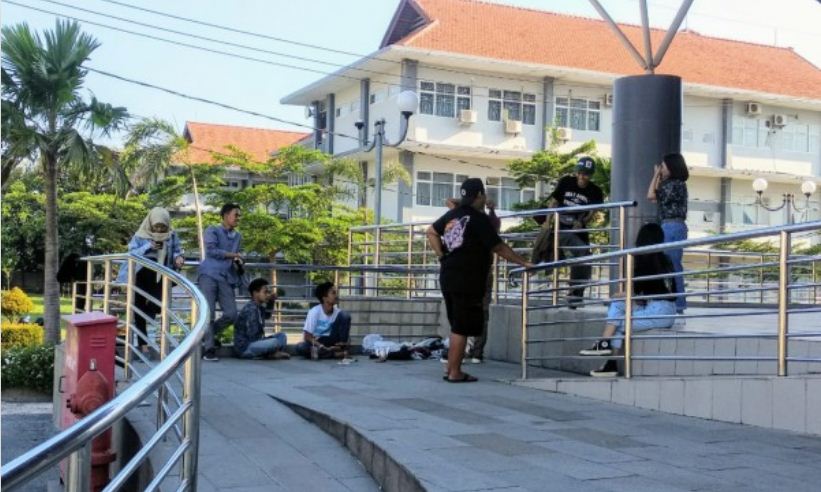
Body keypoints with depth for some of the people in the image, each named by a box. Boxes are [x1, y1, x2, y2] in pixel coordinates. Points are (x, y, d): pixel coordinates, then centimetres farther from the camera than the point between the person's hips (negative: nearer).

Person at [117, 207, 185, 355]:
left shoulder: (172, 236, 3)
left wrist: (179, 258, -19)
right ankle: (143, 344, 7)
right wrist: (148, 247, -23)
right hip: (140, 278, -1)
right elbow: (131, 254, -8)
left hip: (159, 279, 1)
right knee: (139, 310, -1)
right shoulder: (140, 236, -3)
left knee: (158, 306, -17)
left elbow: (177, 251, 6)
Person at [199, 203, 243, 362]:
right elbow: (211, 250, -10)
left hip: (226, 278, 5)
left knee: (231, 314, -6)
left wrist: (238, 264, 3)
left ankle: (208, 334, 17)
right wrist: (231, 255, -7)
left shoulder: (238, 237, 21)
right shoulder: (212, 231, 5)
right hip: (209, 275, -5)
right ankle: (210, 349, -5)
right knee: (209, 312, -10)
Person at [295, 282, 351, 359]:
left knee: (345, 316, -15)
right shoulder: (314, 312, -17)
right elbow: (307, 336, -18)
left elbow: (345, 332, -2)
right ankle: (334, 352, -29)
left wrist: (344, 348, -22)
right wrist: (325, 348, -28)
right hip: (316, 342, -2)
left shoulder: (337, 312, -8)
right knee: (300, 348, -36)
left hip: (331, 341, 3)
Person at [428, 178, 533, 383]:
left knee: (457, 326, 17)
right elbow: (499, 248, -12)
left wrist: (442, 256, 18)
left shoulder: (452, 214, 10)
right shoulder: (479, 219, -12)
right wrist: (524, 262, -4)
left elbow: (431, 232, 22)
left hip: (448, 277, 8)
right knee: (462, 328, -2)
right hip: (467, 281, -8)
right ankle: (454, 373, 1)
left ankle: (451, 369, 21)